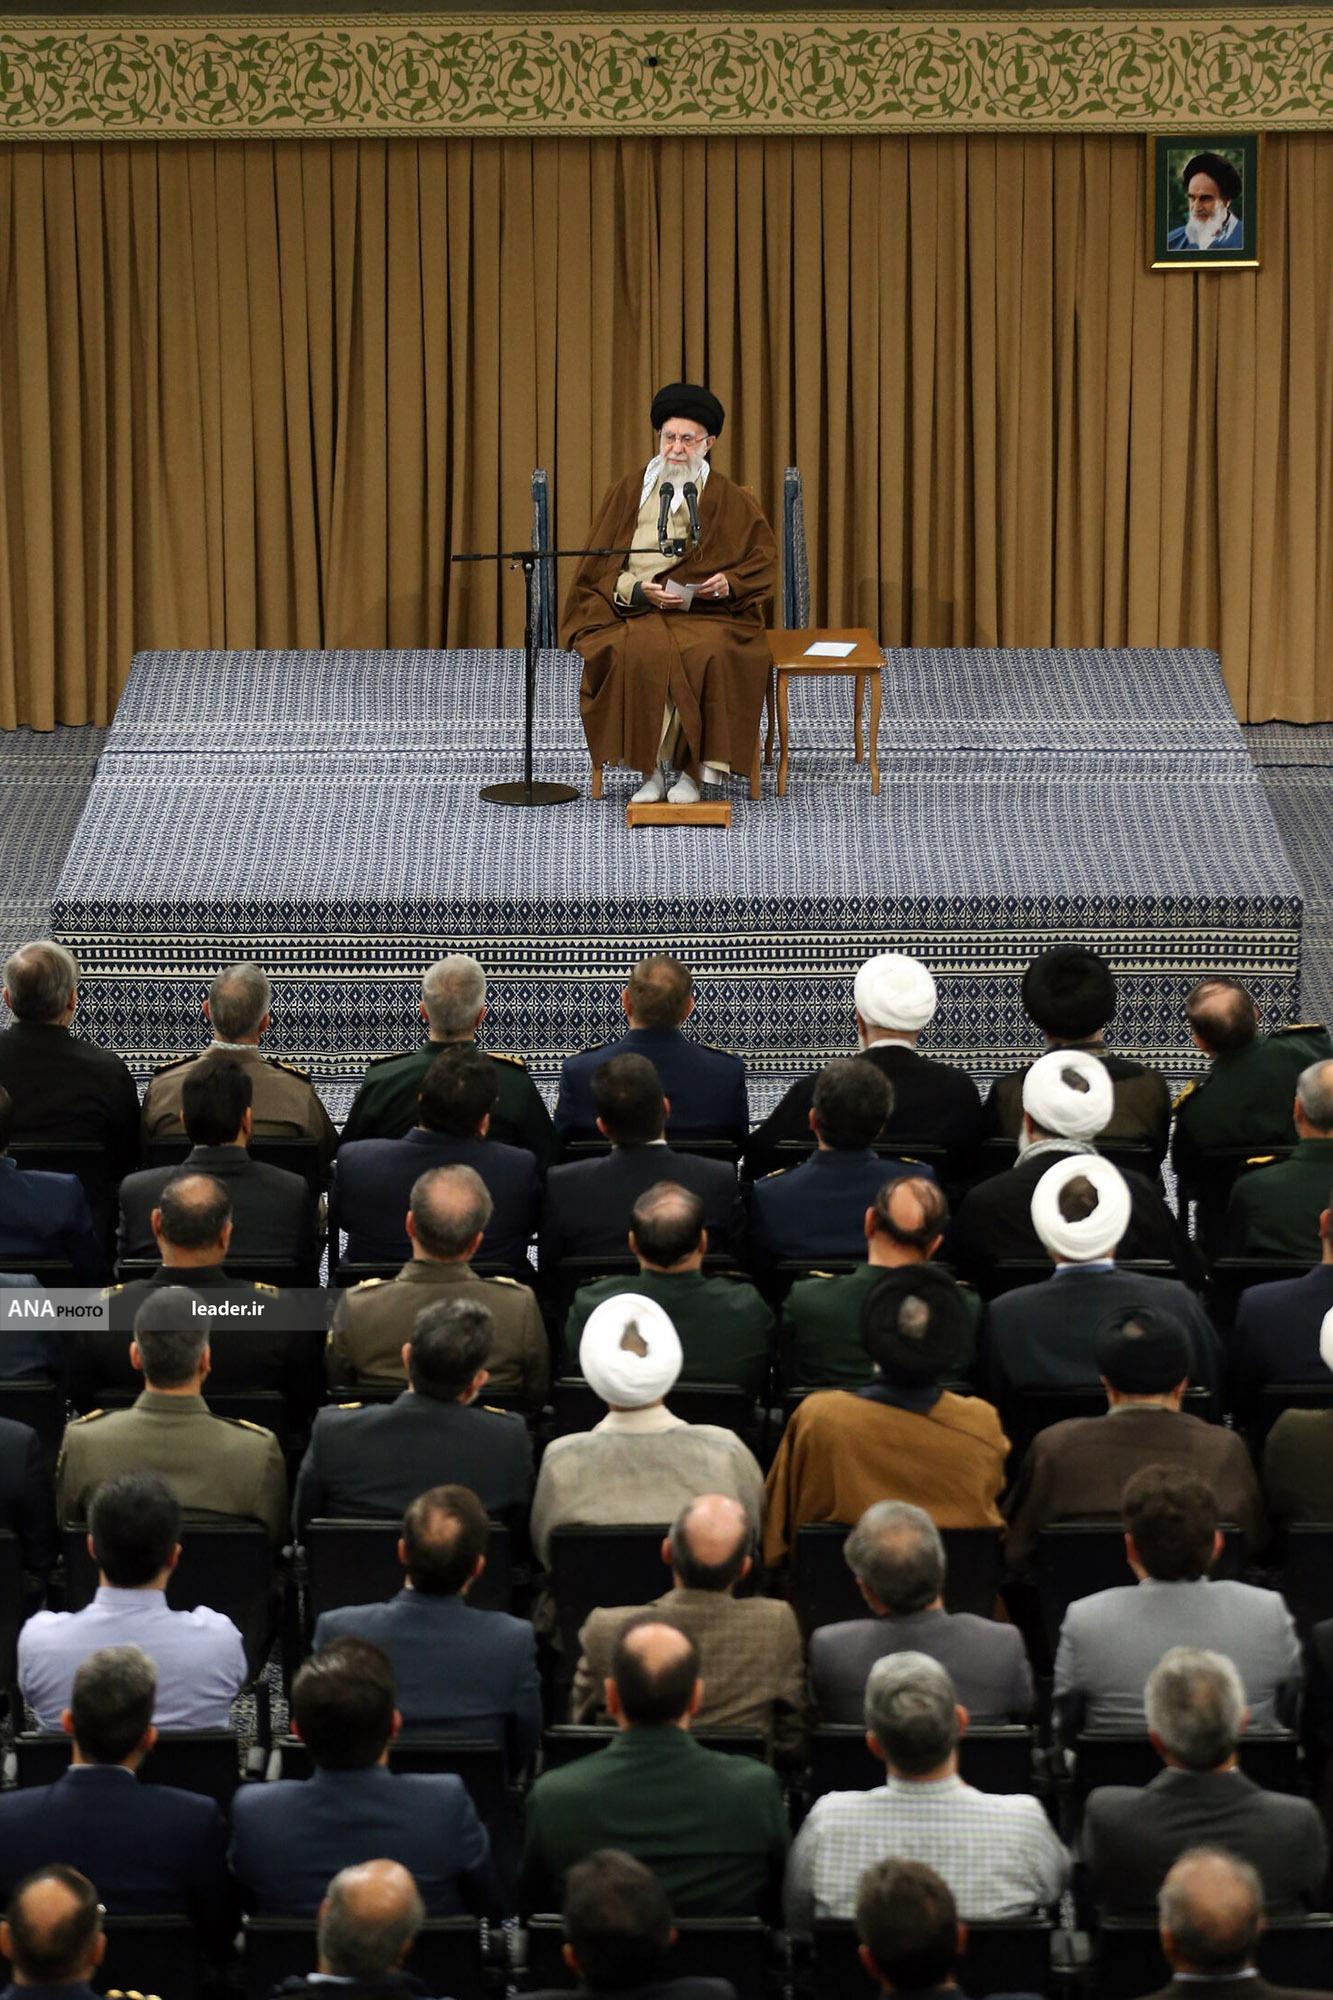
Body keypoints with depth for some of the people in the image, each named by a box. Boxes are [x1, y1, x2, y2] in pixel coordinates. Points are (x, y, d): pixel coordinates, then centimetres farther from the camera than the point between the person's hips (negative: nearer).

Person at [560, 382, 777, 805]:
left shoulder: (727, 499, 12)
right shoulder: (629, 492, 12)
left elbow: (763, 558, 11)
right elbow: (600, 567, 8)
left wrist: (730, 582, -9)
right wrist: (640, 590, -10)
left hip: (706, 611, 0)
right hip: (636, 611, 0)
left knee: (712, 656, -35)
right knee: (637, 654, -35)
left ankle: (691, 770, -24)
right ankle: (651, 769, -27)